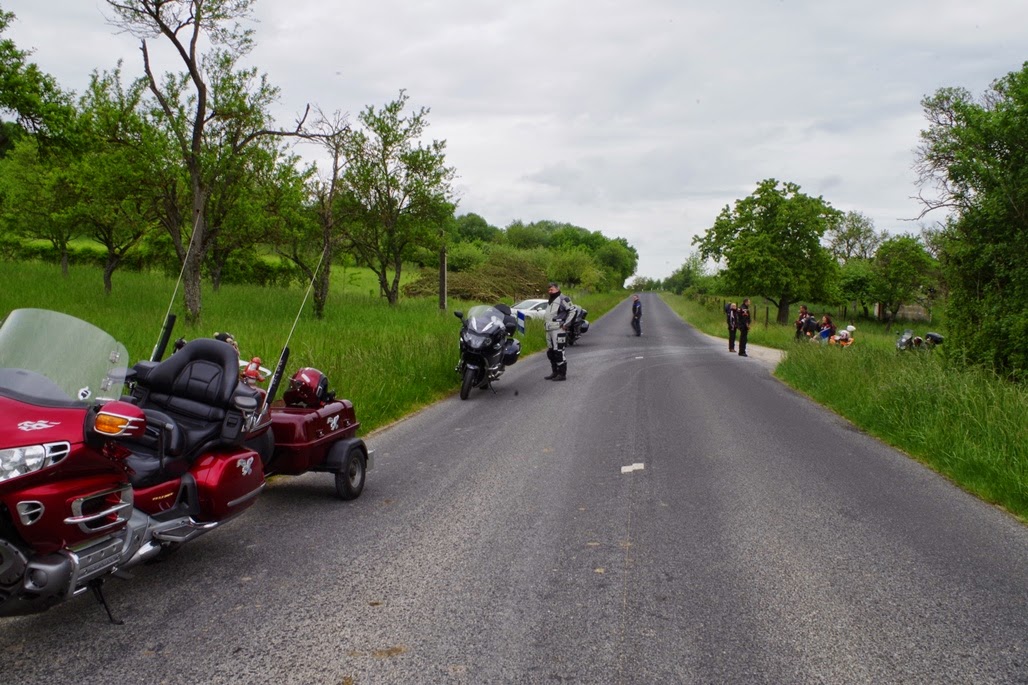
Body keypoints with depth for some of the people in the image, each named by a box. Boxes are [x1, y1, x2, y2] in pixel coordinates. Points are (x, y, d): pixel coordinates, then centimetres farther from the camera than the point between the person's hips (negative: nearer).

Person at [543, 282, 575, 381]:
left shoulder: (563, 299, -8)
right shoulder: (550, 301, 22)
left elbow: (572, 311, -14)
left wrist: (565, 324, -14)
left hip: (558, 330, -10)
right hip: (549, 330, 10)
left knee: (559, 352, -10)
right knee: (550, 353, 12)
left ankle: (562, 374, -5)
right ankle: (555, 372, 22)